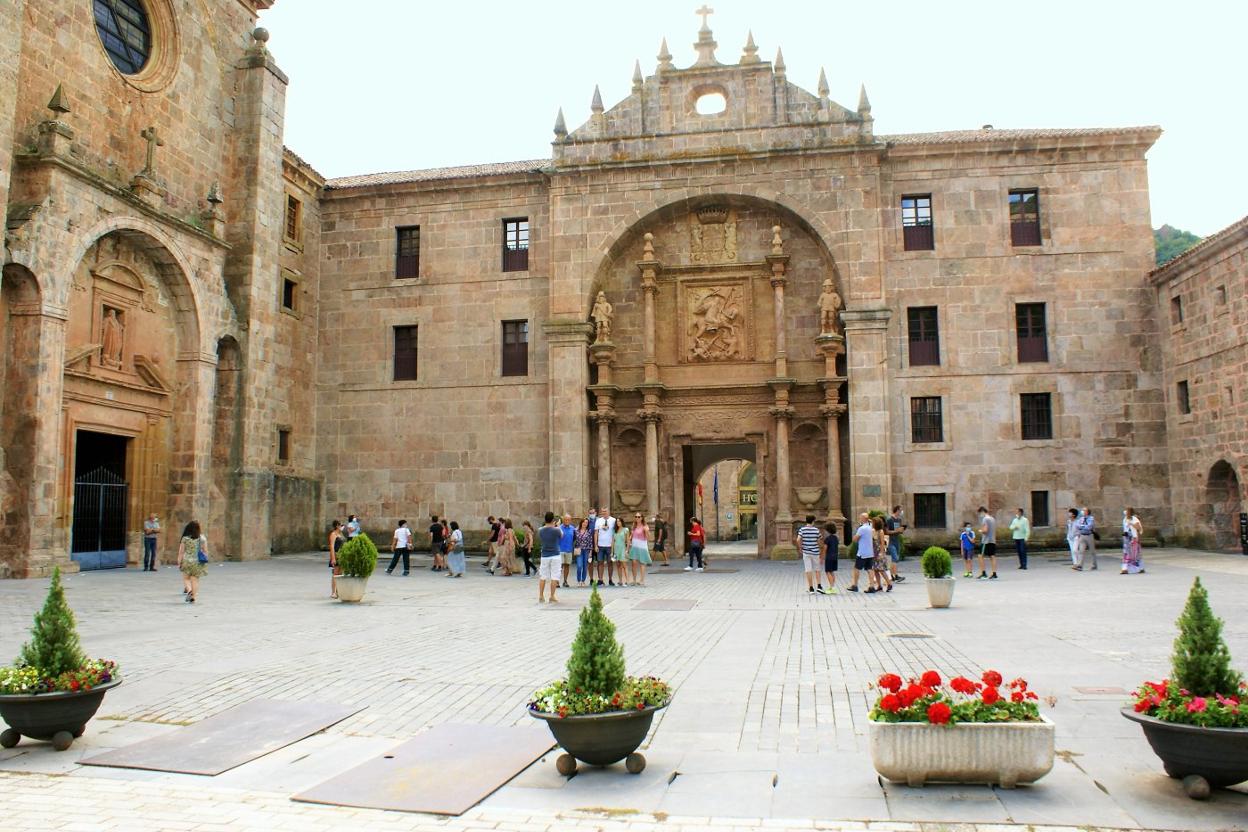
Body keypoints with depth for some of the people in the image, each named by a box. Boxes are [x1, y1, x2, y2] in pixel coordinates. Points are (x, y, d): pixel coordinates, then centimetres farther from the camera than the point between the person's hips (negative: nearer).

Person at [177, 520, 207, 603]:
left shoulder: (185, 538, -6)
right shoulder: (202, 538, -2)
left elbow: (181, 552, -3)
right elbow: (205, 551, 2)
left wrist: (179, 562, 6)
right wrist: (205, 560, 13)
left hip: (187, 561, -1)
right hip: (198, 562, 1)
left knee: (186, 578, 14)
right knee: (195, 579, 6)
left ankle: (189, 590, -11)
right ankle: (193, 597, 3)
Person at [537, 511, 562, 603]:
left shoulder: (540, 530, -3)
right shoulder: (556, 530, -12)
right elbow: (561, 536, 7)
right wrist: (557, 526, 23)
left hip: (544, 556, 3)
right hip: (555, 556, -3)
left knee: (542, 577, 12)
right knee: (554, 577, 2)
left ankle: (541, 596, 14)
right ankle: (552, 597, 1)